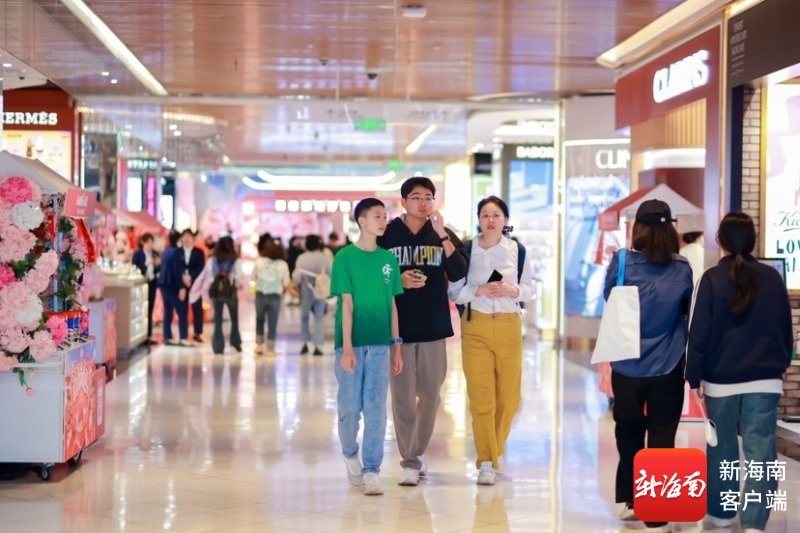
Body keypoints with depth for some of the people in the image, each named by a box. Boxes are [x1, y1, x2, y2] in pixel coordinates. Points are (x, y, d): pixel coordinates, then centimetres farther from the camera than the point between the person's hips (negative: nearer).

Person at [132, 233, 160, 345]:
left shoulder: (155, 254, 10)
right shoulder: (137, 254, -4)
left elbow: (158, 270, 12)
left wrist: (158, 264, -8)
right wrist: (145, 264, -20)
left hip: (152, 284, 5)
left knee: (150, 310, 7)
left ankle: (149, 335, 12)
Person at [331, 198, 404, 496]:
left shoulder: (388, 259, 9)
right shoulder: (345, 257, -2)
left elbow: (393, 306, 11)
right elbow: (347, 304, -7)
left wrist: (397, 347, 8)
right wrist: (347, 347, -13)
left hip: (380, 344, 3)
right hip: (352, 344, -3)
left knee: (376, 409, -2)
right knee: (349, 406, 5)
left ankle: (371, 471, 1)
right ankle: (350, 456, 29)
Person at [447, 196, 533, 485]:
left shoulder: (517, 250, 3)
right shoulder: (467, 250, -1)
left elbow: (529, 289, 9)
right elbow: (454, 291, 0)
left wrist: (512, 291, -11)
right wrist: (479, 290, -16)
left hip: (509, 327, 2)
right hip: (476, 326, -2)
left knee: (509, 396, 3)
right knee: (481, 396, -4)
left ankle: (495, 450, 26)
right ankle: (486, 461, 2)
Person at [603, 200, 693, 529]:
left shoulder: (623, 263, -9)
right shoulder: (682, 270, -5)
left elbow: (608, 297, 7)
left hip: (627, 367, 0)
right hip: (668, 369, 0)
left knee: (629, 434, 18)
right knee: (662, 439, 3)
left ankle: (629, 500, 27)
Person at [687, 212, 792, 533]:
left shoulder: (712, 279, -6)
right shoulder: (772, 278, 3)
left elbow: (698, 332, -7)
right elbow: (786, 329, 12)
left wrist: (694, 377, 0)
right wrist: (781, 365, 27)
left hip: (721, 378, -1)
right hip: (765, 379, 1)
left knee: (722, 448, 15)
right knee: (761, 451, -2)